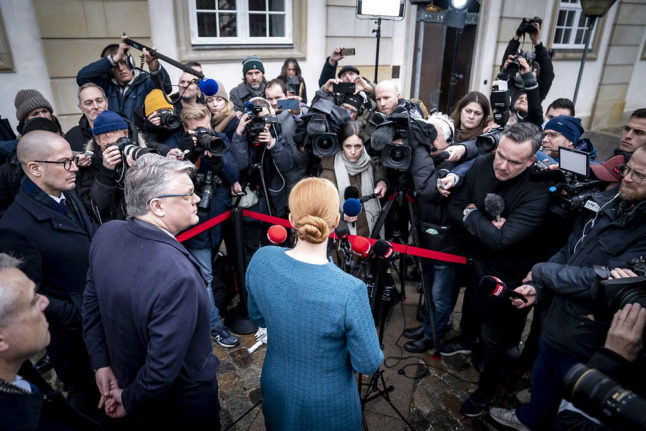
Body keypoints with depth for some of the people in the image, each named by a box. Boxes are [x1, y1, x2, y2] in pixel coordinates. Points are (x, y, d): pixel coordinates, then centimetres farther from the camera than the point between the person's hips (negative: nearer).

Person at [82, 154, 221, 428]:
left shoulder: (106, 233, -15)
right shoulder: (177, 274, -40)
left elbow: (91, 302, -2)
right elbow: (162, 370, -32)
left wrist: (101, 364, 6)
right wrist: (130, 401, -13)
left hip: (124, 376, 6)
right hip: (183, 402, -6)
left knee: (143, 424, 33)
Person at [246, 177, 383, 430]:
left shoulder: (261, 261, -22)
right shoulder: (350, 291, -36)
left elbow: (258, 318, -3)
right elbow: (368, 365, -21)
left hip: (275, 389, 4)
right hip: (327, 403, -3)